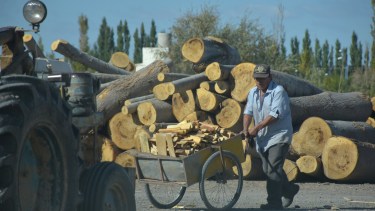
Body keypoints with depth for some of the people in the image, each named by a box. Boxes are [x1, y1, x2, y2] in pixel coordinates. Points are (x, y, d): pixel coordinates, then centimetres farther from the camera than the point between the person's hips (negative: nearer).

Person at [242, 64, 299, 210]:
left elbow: (275, 115, -20)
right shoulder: (253, 93, 12)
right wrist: (246, 129, -13)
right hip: (262, 138, 8)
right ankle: (289, 190, 34)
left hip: (279, 136, -8)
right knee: (268, 170, 13)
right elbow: (248, 112, 6)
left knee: (273, 169, -15)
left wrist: (256, 128, -21)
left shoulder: (278, 91, -12)